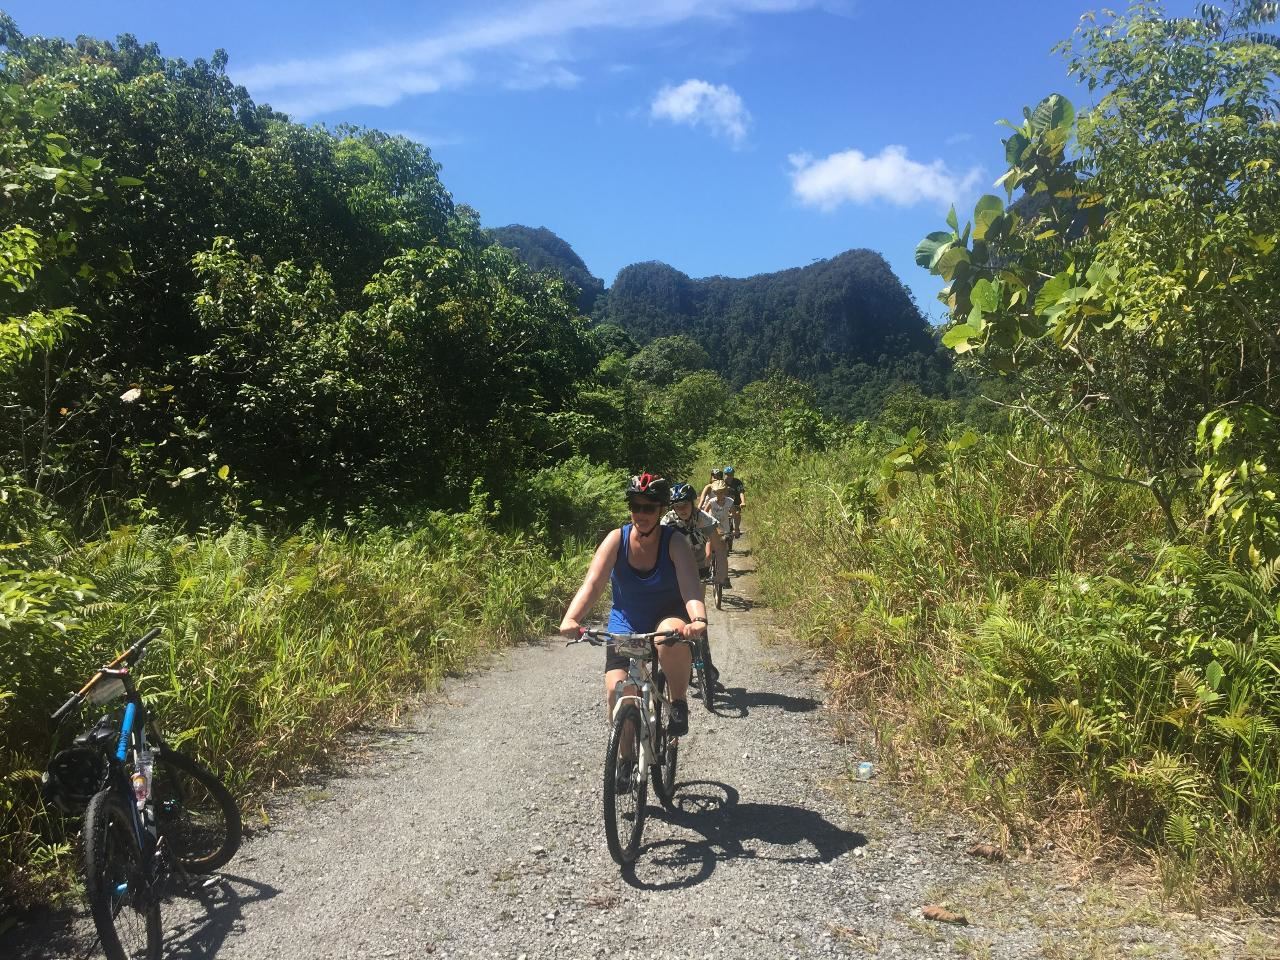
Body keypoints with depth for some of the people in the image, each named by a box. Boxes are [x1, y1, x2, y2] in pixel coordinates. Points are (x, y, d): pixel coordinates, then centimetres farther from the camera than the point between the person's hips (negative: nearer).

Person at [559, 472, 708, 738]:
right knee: (616, 689, -18)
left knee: (671, 634, -37)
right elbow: (592, 584, -22)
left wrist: (699, 620, -50)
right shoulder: (617, 539, -12)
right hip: (625, 626, 2)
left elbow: (691, 587, -29)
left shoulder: (675, 542, -15)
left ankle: (679, 702, -12)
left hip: (667, 617, -2)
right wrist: (570, 618, -41)